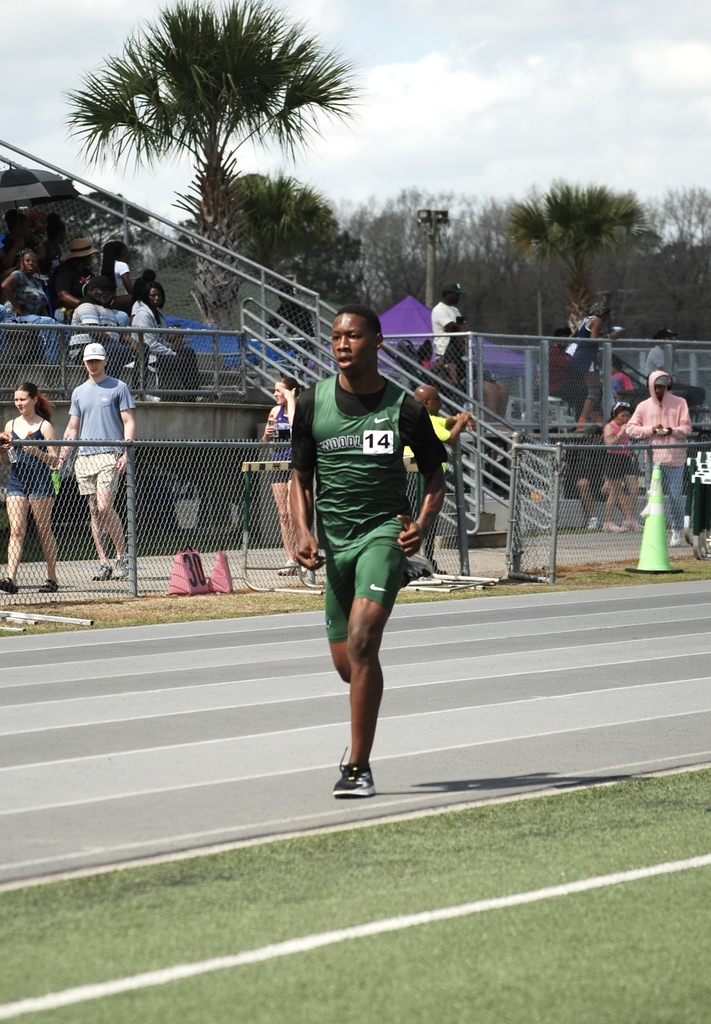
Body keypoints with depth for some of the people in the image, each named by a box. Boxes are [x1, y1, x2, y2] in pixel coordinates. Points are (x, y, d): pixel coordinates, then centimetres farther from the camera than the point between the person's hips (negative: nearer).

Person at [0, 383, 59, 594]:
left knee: (44, 530, 3)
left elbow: (54, 461, -6)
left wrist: (37, 452, -23)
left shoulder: (44, 426, -3)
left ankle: (52, 578, 12)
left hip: (40, 482, -4)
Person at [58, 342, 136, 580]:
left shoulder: (118, 388, 4)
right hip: (84, 457, 5)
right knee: (94, 511, 3)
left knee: (104, 507, -16)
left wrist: (126, 453, -13)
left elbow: (129, 422, 0)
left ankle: (122, 556, -4)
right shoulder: (79, 392, 18)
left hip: (109, 455, -5)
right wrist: (61, 457, 8)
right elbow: (72, 428, 19)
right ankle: (104, 563, 5)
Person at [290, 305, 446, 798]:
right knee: (345, 661, 9)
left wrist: (423, 524, -10)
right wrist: (304, 532, -5)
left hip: (385, 531, -4)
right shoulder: (312, 404, 3)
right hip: (334, 539, 4)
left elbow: (434, 475, 8)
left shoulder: (404, 408, -4)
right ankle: (364, 727, 44)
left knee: (361, 642, -21)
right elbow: (301, 477, 11)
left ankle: (359, 767, -15)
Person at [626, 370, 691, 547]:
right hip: (653, 458, 1)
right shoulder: (643, 406, 8)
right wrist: (651, 429, -10)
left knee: (676, 497, -1)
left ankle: (677, 532, 9)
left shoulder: (679, 403, 5)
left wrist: (671, 431, -18)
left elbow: (686, 428, 1)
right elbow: (630, 428, 4)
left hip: (674, 458, -1)